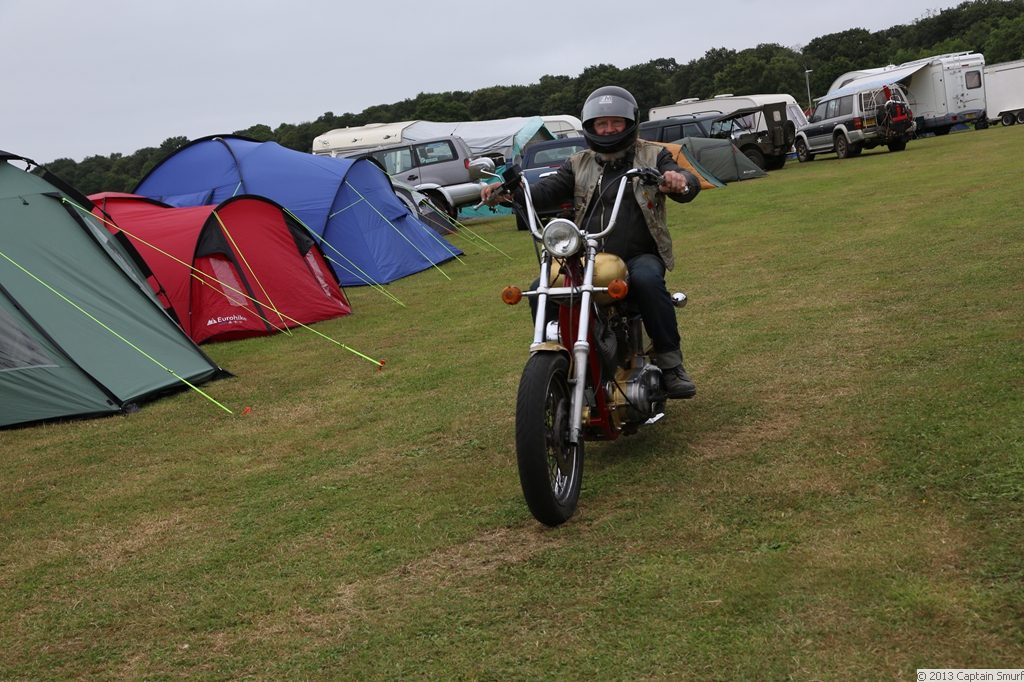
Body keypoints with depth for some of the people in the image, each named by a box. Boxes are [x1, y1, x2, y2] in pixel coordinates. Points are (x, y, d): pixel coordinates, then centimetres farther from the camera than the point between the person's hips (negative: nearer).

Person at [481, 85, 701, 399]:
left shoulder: (653, 156, 9)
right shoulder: (579, 164, 18)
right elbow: (545, 192, 6)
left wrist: (680, 181, -33)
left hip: (639, 256, -3)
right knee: (541, 290, -20)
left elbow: (689, 186, -6)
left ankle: (671, 363, -25)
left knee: (647, 280, -36)